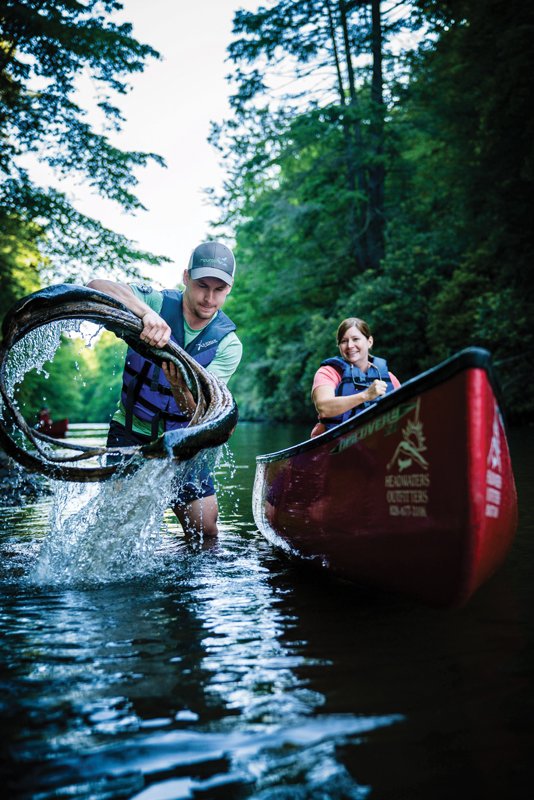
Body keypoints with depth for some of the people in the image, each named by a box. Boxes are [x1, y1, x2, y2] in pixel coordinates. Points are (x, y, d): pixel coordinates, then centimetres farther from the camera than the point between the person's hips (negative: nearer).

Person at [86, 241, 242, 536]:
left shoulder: (228, 344, -11)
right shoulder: (156, 302, -13)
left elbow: (199, 411, -21)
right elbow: (96, 286, -30)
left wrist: (180, 388, -45)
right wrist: (147, 313, -47)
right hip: (130, 431, -1)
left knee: (205, 529, -2)